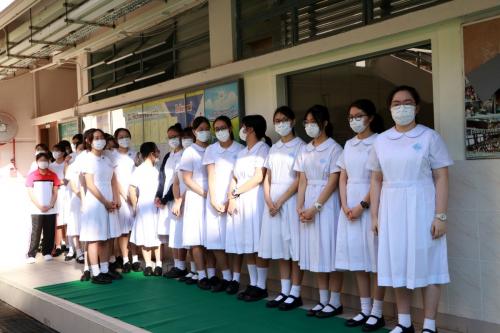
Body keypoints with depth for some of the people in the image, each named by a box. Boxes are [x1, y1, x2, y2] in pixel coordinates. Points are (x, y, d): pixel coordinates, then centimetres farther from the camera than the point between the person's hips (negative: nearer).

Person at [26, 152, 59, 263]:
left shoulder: (53, 175, 7)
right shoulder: (32, 176, 2)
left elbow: (55, 193, 5)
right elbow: (31, 194, -2)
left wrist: (50, 206, -8)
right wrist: (40, 206, -11)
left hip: (51, 210, 2)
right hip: (37, 210, -2)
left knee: (49, 233, 5)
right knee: (35, 233, -5)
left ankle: (47, 252, 17)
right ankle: (31, 255, -2)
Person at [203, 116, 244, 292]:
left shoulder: (240, 149, 1)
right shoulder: (211, 150, 10)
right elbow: (211, 176, 4)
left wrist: (230, 201, -10)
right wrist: (213, 200, -6)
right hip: (214, 200, 3)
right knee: (215, 240, 1)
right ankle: (226, 277, 9)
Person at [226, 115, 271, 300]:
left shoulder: (263, 148, -2)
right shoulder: (241, 153, 21)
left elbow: (258, 178, -11)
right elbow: (234, 178, 14)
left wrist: (236, 192, -6)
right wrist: (231, 198, -1)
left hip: (255, 199, -7)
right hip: (239, 201, 7)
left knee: (257, 245, -7)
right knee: (246, 245, 5)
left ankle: (260, 286, -3)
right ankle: (253, 283, 10)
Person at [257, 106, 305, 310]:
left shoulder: (300, 146, -3)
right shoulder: (274, 148, 15)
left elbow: (299, 179, -10)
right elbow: (267, 178, 13)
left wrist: (280, 201, -14)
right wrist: (268, 200, -4)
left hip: (291, 199, -6)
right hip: (273, 201, 6)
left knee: (294, 248, -3)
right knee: (280, 248, 8)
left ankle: (295, 294, 5)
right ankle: (284, 292, 15)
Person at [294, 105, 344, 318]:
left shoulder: (334, 148, -6)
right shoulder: (305, 150, 11)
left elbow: (333, 182, -11)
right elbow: (302, 181, 9)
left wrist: (315, 207, -15)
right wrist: (299, 206, -3)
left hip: (327, 203, -6)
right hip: (308, 204, 6)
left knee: (329, 251, -2)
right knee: (315, 252, 8)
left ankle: (335, 302, 8)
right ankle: (322, 300, 17)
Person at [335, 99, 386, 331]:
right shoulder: (349, 145, 13)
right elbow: (343, 178, 12)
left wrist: (362, 205, -16)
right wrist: (345, 206, -1)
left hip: (370, 204, -6)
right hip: (349, 206, 6)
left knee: (375, 259, -2)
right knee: (357, 258, 8)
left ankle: (377, 312, 7)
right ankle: (364, 310, 17)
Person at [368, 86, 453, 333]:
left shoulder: (429, 137, -1)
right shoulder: (381, 141, 9)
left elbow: (441, 178, -5)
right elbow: (376, 181, 11)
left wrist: (440, 215, -11)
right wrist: (375, 215, 6)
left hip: (421, 207, -4)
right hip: (391, 209, 4)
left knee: (426, 265, 1)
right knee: (398, 265, 9)